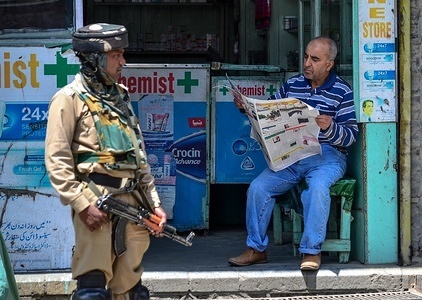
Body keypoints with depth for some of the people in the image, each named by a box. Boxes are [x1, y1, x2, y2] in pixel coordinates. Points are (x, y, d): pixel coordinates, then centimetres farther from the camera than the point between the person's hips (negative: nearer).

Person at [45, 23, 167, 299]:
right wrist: (82, 204, -16)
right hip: (96, 201, -7)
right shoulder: (70, 99, -3)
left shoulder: (120, 96, 18)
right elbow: (57, 160, -9)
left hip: (132, 201, 7)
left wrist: (154, 202, 16)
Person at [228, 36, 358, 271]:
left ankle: (312, 251, -28)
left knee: (318, 185, -36)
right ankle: (256, 249, -4)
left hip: (327, 156, -4)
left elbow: (351, 135, -4)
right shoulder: (292, 85, 14)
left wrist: (330, 127, -24)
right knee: (258, 187, -17)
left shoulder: (342, 91, 2)